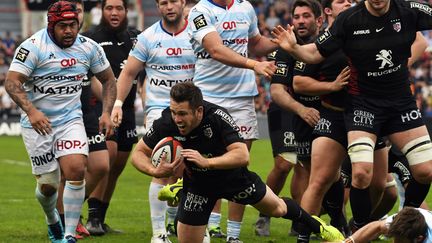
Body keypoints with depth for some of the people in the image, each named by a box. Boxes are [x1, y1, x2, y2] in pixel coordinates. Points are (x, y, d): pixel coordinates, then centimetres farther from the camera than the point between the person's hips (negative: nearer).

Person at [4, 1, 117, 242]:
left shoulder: (89, 47, 0)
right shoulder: (33, 46, -15)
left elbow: (108, 79, 13)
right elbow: (12, 82, -20)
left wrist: (107, 112, -1)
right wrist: (31, 111, -34)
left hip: (71, 119, 3)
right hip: (38, 123, -3)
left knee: (77, 170, -19)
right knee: (48, 184, 0)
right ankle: (52, 219, 35)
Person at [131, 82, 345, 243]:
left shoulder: (217, 117, -36)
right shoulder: (166, 123, -29)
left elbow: (242, 155, -40)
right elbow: (138, 153, -18)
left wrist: (206, 162, -52)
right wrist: (154, 171, -39)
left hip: (232, 176, -1)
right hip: (197, 184, 1)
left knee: (277, 208, 20)